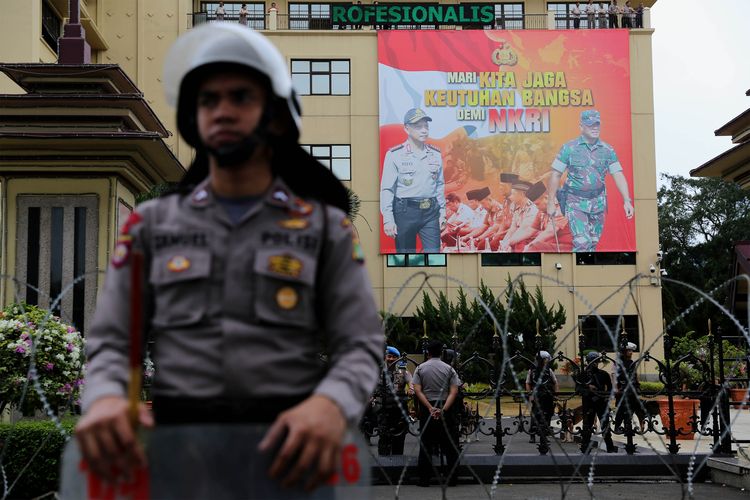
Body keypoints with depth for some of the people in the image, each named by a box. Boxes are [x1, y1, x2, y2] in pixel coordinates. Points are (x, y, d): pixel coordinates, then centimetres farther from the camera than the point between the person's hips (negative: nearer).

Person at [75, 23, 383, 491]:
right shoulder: (151, 224, 14)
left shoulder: (326, 226, 10)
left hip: (288, 441, -1)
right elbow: (110, 342, 10)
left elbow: (360, 347, 3)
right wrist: (105, 396, -15)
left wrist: (332, 403, -21)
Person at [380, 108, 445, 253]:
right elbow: (387, 189, -6)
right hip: (405, 212, -3)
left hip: (431, 212, 3)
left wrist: (442, 212, 14)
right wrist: (388, 219, -10)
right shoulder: (395, 155, -5)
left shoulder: (435, 154, 8)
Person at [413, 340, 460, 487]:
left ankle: (424, 479, 5)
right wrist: (443, 409, -16)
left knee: (426, 444, 5)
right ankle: (451, 479, 5)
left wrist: (430, 408, -14)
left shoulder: (420, 368, 1)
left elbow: (417, 390, -10)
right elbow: (454, 392, -10)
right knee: (449, 445, 6)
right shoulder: (449, 369, 1)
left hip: (426, 409, 0)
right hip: (445, 408, 0)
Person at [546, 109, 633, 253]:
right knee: (582, 243, -16)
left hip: (598, 203, 4)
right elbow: (555, 175, -5)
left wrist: (627, 200, -11)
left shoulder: (608, 150, 3)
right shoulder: (569, 148, -6)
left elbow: (618, 175, 0)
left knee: (593, 244, 11)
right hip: (575, 203, -4)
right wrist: (550, 203, -7)